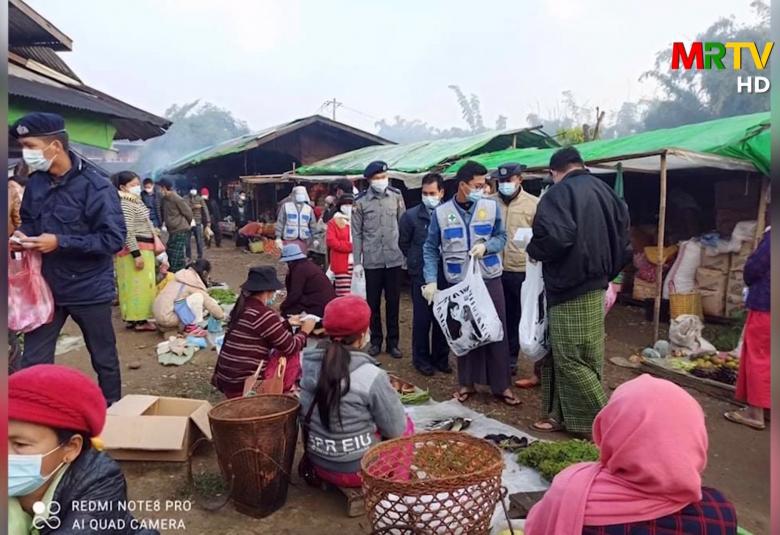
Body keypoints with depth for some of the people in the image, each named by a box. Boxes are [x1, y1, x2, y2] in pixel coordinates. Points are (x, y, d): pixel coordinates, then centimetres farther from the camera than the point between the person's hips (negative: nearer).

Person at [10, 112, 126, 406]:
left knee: (104, 360, 12)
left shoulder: (95, 185, -17)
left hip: (89, 289, -5)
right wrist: (22, 236, -6)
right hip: (47, 286, 5)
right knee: (32, 364, 8)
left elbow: (114, 239, -21)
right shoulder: (35, 182, 2)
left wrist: (60, 242, -25)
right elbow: (29, 221, 17)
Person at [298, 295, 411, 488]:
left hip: (318, 464, 6)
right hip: (358, 469, -5)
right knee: (406, 426, 18)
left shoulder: (308, 364, -9)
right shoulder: (371, 376, -25)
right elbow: (396, 430, -13)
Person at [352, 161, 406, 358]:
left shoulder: (396, 196, 0)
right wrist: (357, 261, -2)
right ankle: (376, 340, 25)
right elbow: (357, 233, -1)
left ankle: (393, 342, 21)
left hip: (394, 259, 1)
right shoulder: (361, 201, -4)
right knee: (373, 303, 10)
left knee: (393, 302, 9)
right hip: (372, 260, -1)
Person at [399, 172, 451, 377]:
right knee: (422, 318, 4)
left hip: (445, 274, 1)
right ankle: (421, 358, 20)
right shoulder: (411, 216, -2)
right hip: (421, 275, -1)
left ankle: (441, 358, 24)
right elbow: (403, 244, 9)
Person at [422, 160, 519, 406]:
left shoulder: (492, 207, -3)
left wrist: (486, 246, -18)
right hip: (458, 283, 0)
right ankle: (466, 383, 25)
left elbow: (501, 237, 3)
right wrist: (431, 281, -9)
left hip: (489, 279, 0)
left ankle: (501, 386, 17)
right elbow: (430, 249, 0)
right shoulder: (441, 213, -4)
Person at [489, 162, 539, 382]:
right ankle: (508, 362, 32)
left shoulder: (534, 204, -4)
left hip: (525, 272, -3)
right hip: (497, 271, 3)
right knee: (505, 320, 16)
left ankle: (540, 371, 19)